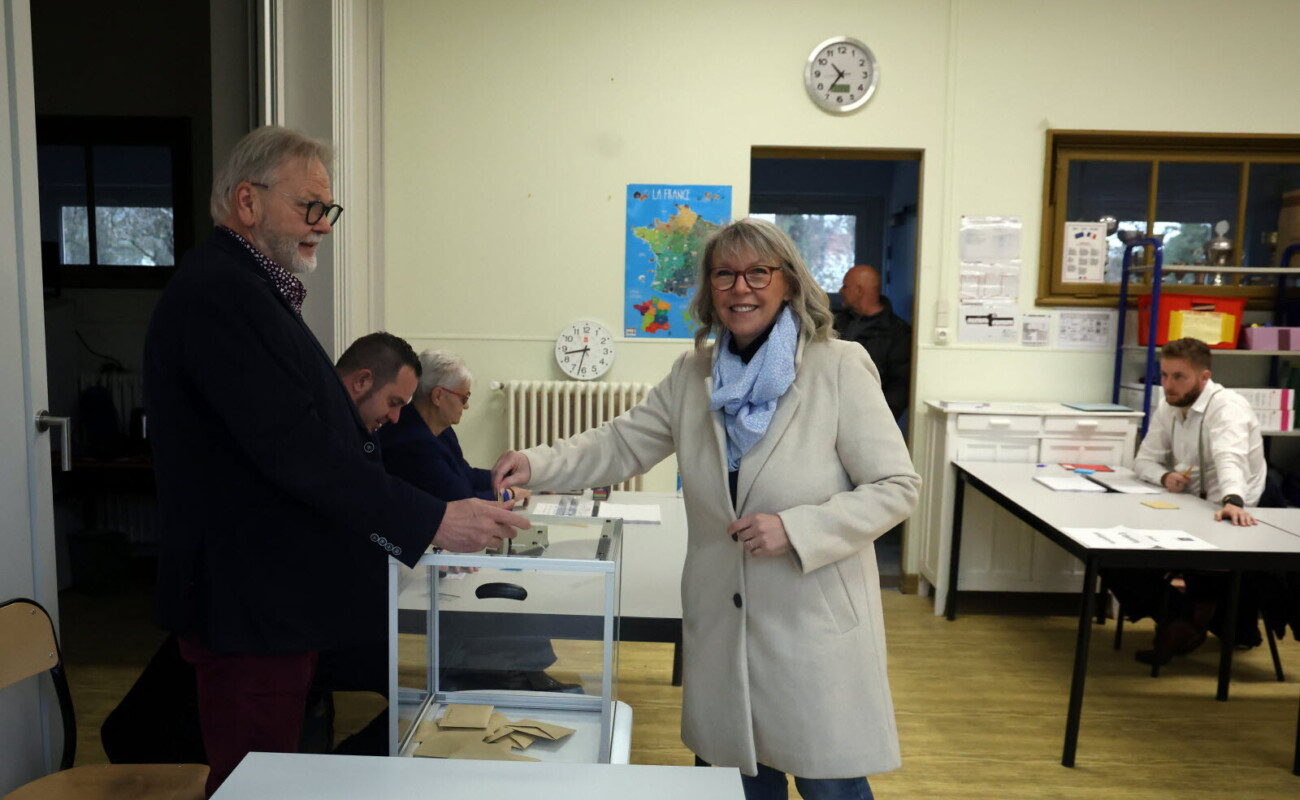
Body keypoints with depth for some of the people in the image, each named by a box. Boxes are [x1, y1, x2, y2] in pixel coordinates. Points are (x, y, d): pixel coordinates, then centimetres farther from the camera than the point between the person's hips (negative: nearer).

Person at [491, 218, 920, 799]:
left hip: (813, 621, -4)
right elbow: (621, 445, 5)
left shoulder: (839, 368, -11)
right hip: (722, 621, 5)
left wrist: (794, 528, -22)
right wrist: (535, 465, -11)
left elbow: (896, 488, -11)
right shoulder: (693, 374, 5)